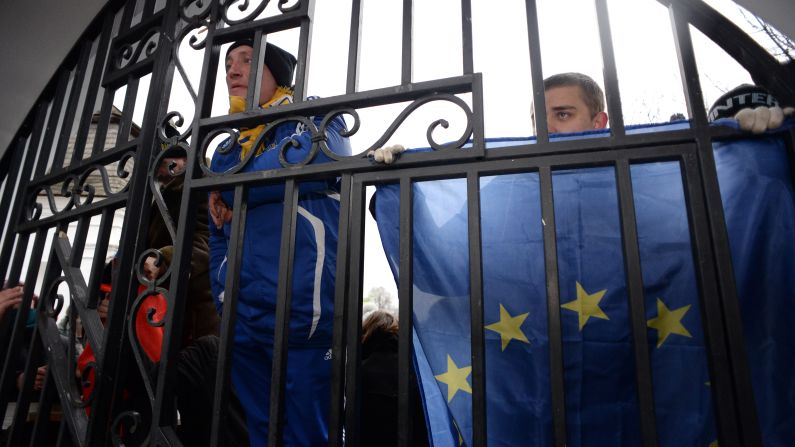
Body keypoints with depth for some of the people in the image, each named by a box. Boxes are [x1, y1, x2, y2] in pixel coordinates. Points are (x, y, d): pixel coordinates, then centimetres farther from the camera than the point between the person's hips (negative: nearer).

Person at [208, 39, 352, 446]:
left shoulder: (316, 119, 6)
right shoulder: (226, 151, 22)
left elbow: (306, 163, -19)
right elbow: (218, 241, 22)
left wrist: (228, 192, -4)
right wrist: (225, 303, 7)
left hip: (303, 317, -6)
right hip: (241, 322, 7)